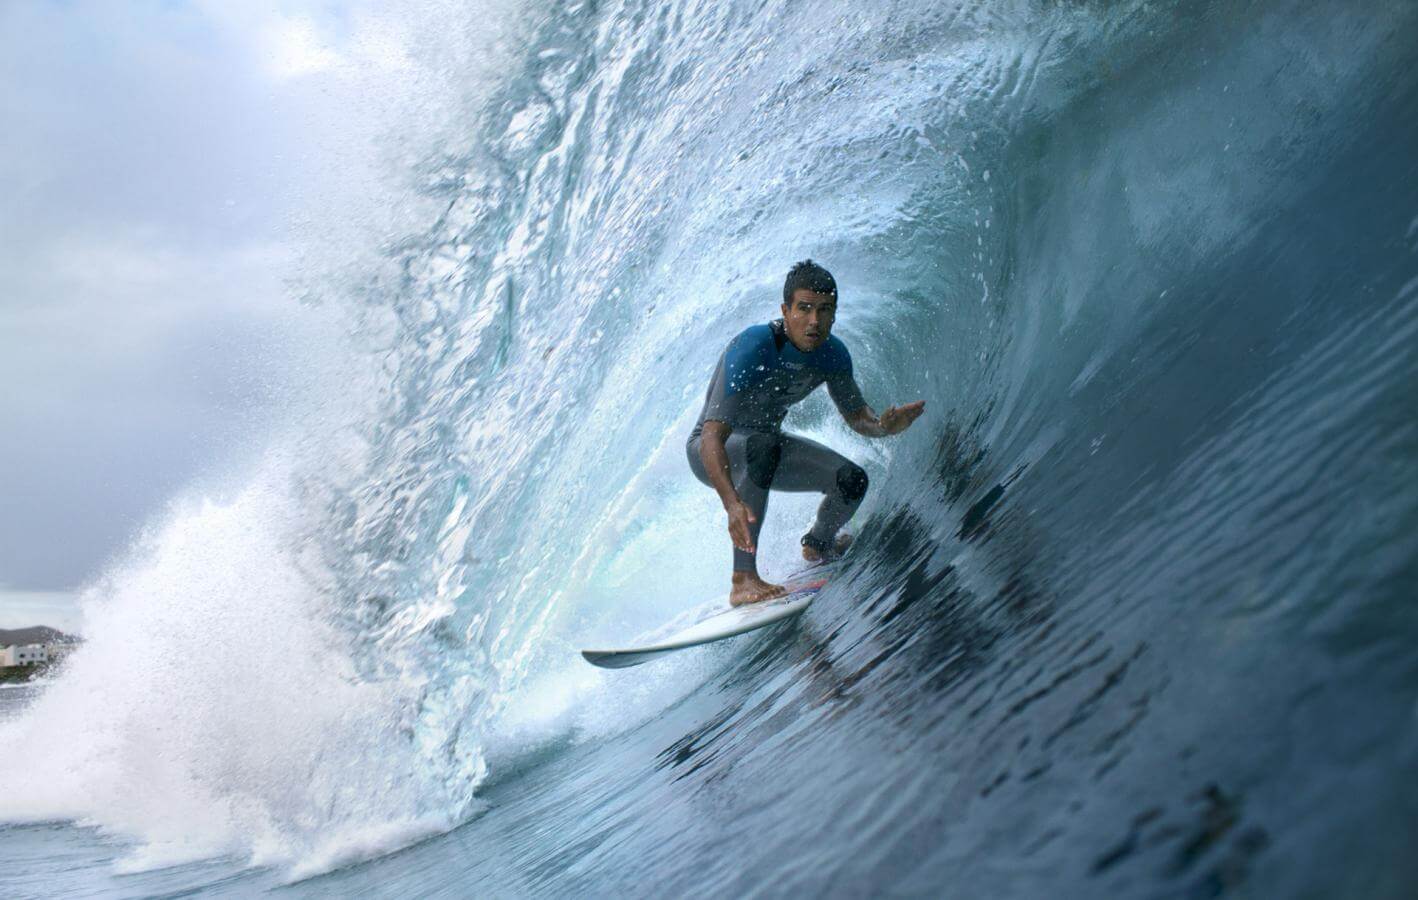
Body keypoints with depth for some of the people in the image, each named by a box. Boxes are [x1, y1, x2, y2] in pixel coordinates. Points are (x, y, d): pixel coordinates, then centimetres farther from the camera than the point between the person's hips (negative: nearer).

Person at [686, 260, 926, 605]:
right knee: (764, 446, -39)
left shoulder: (832, 354, -13)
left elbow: (857, 417, 2)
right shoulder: (751, 350, -33)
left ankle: (817, 544, 27)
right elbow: (712, 438, -40)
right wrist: (732, 503, -55)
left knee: (852, 480, -8)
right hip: (712, 451, -6)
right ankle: (744, 580, -37)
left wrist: (883, 426, -24)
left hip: (765, 445, 6)